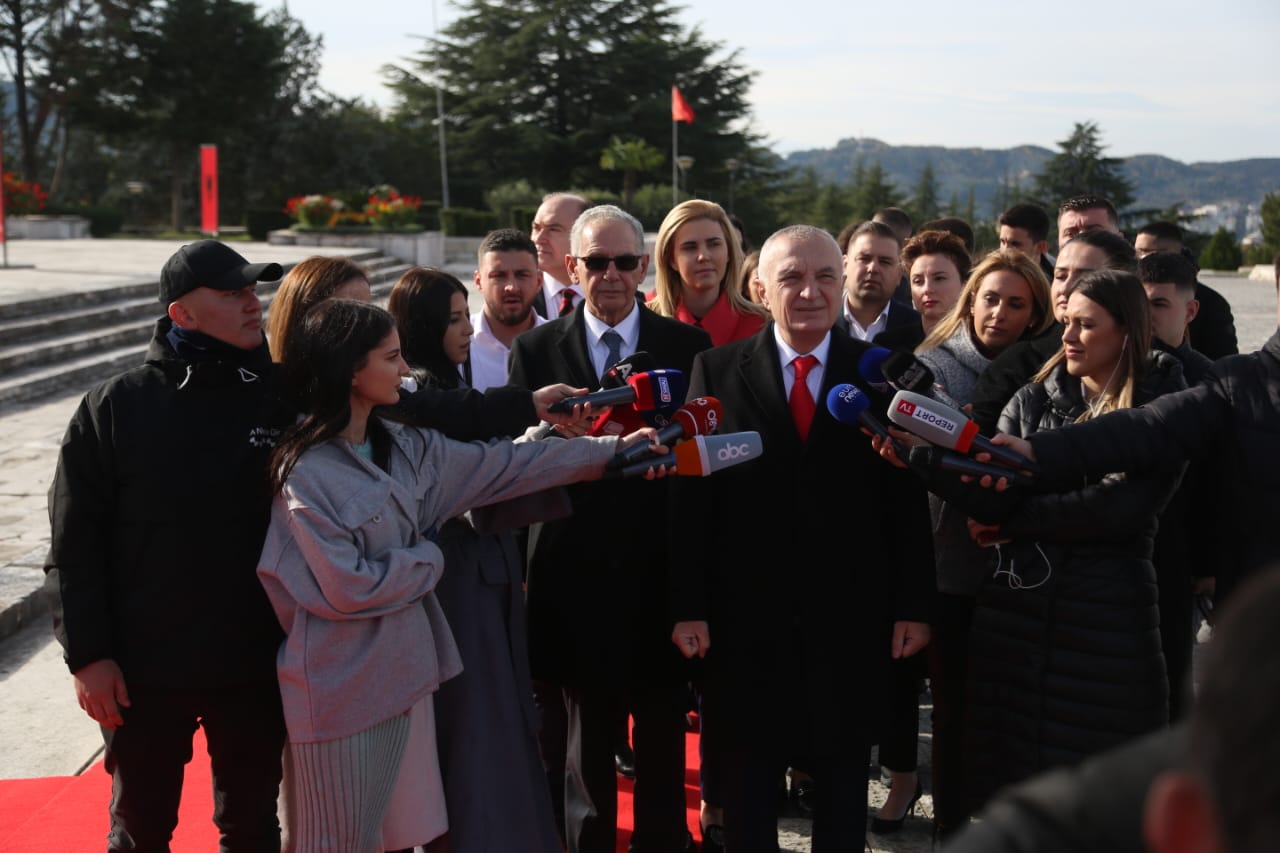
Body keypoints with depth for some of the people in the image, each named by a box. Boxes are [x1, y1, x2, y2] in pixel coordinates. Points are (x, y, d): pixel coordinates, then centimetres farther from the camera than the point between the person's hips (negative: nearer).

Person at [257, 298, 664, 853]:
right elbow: (348, 586, -21)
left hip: (403, 667, 7)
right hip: (344, 684, -7)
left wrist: (611, 450, 6)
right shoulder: (306, 472, -17)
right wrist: (426, 560, -6)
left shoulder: (401, 446, 6)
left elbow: (499, 465, 7)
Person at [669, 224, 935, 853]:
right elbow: (691, 493, -3)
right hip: (746, 619, 0)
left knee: (843, 785, 15)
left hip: (850, 618, 1)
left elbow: (907, 497, 0)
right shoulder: (717, 369, -1)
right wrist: (688, 606, -7)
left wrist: (913, 604, -2)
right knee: (747, 787, 14)